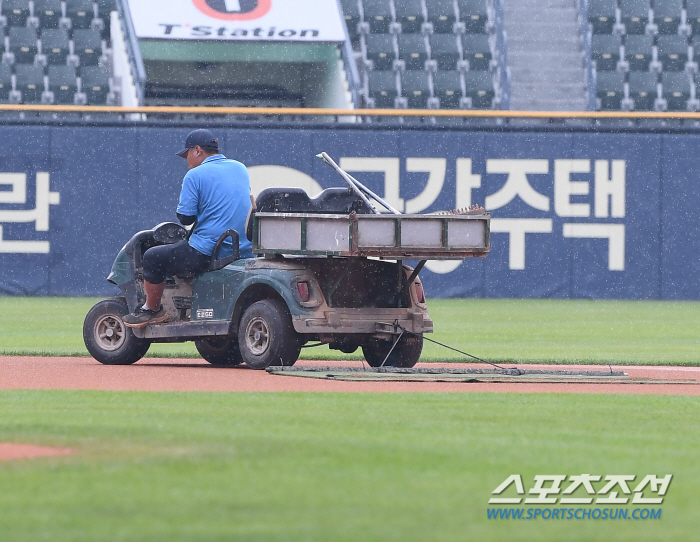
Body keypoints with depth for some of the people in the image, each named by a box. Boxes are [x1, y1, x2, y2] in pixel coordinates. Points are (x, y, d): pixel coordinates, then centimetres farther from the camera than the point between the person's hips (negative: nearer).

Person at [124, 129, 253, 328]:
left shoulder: (195, 175, -9)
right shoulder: (241, 169, 11)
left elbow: (185, 218, -10)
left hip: (207, 252, -8)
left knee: (152, 258, 9)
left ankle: (152, 310, 22)